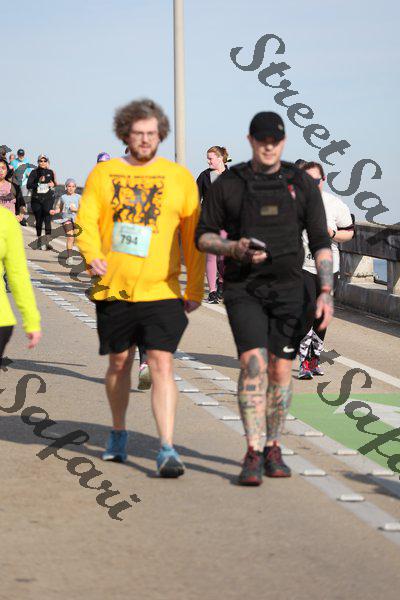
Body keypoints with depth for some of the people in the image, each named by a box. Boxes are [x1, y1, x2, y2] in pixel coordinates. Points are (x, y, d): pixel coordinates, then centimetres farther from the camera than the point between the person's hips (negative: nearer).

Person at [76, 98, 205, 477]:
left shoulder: (179, 177, 5)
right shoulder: (104, 174, 7)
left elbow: (192, 236, 7)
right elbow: (86, 220, 2)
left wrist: (195, 289, 5)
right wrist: (93, 254, -19)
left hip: (161, 290, -2)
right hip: (113, 288, 2)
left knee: (162, 365, -12)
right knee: (119, 362, 15)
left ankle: (167, 449, -14)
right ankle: (118, 435, 36)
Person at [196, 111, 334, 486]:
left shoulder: (302, 184, 4)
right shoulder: (228, 185, 1)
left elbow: (320, 242, 4)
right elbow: (203, 236, 6)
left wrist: (326, 292, -6)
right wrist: (235, 249, -14)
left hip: (288, 289, 2)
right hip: (243, 289, -2)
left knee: (280, 370, 3)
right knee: (253, 363, -16)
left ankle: (273, 449, 19)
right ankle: (253, 455, -14)